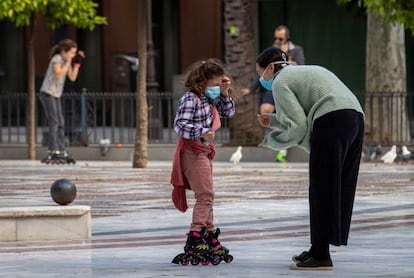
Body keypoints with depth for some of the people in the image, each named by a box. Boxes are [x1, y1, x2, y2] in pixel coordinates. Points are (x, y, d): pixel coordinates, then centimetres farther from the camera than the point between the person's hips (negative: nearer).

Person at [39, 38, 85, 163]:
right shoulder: (57, 59, -13)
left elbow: (72, 77, 7)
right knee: (53, 122, -16)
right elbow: (59, 74, -28)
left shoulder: (67, 60, 10)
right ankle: (53, 152, -21)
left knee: (60, 124, 7)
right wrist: (68, 62, -22)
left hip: (56, 95, 9)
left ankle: (61, 152, 10)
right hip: (47, 93, -9)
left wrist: (77, 63, 0)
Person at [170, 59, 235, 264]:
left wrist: (225, 93, 8)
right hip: (193, 152, -10)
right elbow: (180, 125, -26)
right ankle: (195, 239, -17)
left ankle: (210, 236, 27)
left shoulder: (210, 99, 12)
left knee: (206, 197, 17)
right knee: (205, 194, -14)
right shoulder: (190, 99, -16)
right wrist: (202, 132, -36)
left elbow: (228, 112, 22)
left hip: (204, 152, 10)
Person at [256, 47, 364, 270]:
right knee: (340, 188, 10)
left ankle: (321, 255, -7)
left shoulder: (280, 82, 5)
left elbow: (297, 127, -3)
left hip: (331, 121, -9)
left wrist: (271, 141, 12)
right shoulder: (305, 73, 32)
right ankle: (318, 249, 15)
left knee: (321, 189, -5)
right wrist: (273, 121, 26)